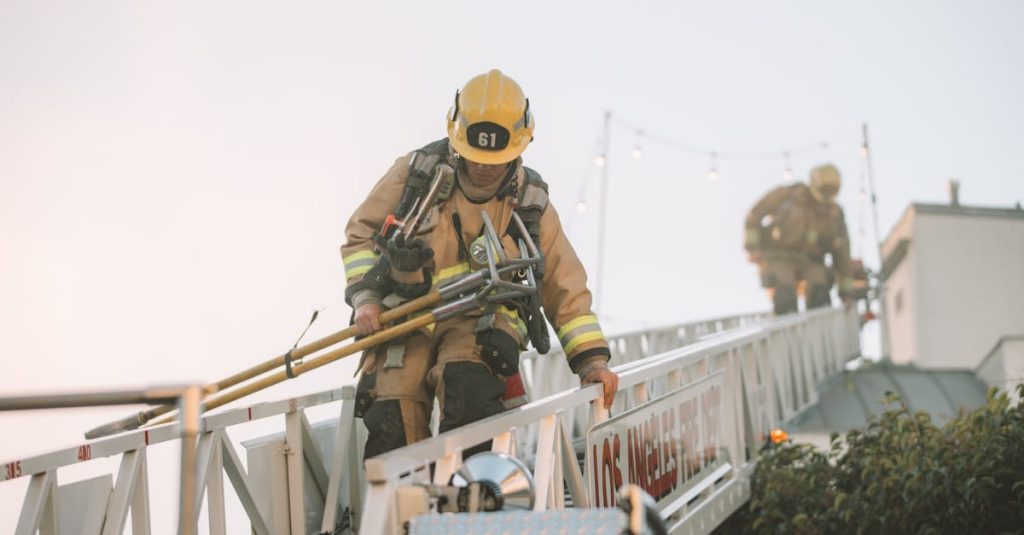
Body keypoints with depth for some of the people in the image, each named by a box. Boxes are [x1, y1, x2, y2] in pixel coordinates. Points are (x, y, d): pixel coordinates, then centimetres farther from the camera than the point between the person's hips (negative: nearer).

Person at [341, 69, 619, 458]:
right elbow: (360, 234, 12)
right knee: (390, 422, -24)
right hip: (406, 320, 1)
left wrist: (592, 359, 0)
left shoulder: (529, 203, 5)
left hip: (480, 327, 0)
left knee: (467, 381, -35)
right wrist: (365, 296, -5)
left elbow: (565, 287, 10)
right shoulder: (416, 173, 2)